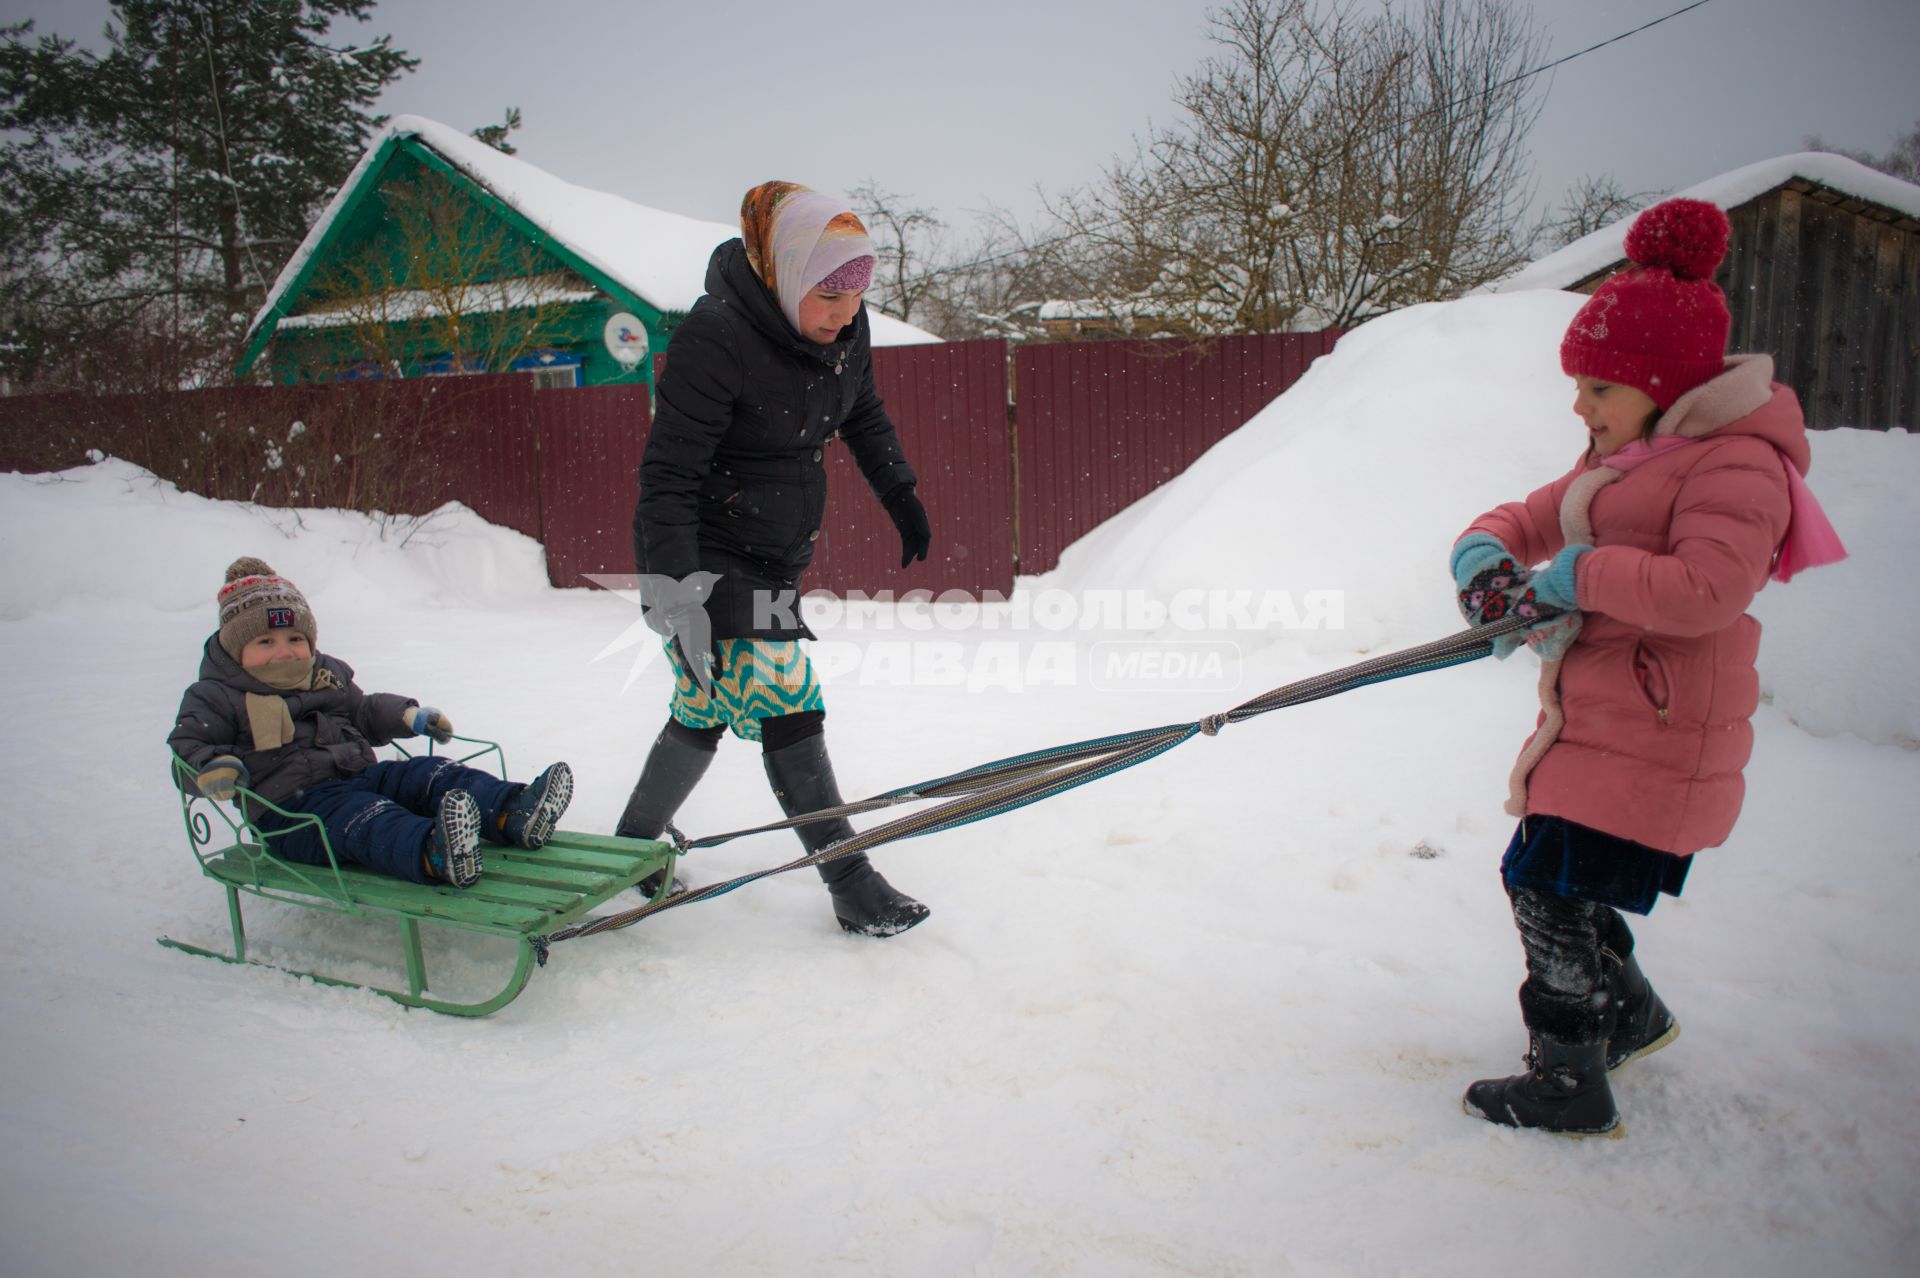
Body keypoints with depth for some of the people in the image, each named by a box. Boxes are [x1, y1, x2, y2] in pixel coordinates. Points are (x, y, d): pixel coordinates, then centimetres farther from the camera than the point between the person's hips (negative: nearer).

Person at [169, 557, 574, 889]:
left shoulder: (329, 674, 21)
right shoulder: (216, 697, 3)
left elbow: (364, 711, 34)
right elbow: (187, 744, -3)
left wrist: (408, 716, 18)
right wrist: (212, 768, -25)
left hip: (361, 775, 7)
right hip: (293, 808, -7)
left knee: (427, 775, -18)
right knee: (363, 818, -37)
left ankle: (513, 813, -42)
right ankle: (434, 853, -70)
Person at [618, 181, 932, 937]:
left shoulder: (845, 328, -4)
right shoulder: (717, 338, -24)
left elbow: (863, 415, 17)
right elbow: (667, 475, -25)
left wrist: (901, 496, 17)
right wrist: (677, 590, -31)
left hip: (775, 559, 8)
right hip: (704, 556, -8)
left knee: (708, 710, 17)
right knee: (787, 710, -10)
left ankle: (636, 843, 37)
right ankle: (853, 888, 0)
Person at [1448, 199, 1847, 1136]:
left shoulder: (1735, 463, -14)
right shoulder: (1619, 461, 16)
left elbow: (1706, 590, -28)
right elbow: (1525, 522, 19)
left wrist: (1582, 575, -20)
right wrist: (1486, 553, -5)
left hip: (1652, 732, -9)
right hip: (1594, 717, 10)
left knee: (1554, 891, -6)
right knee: (1550, 882, 17)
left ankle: (1571, 1086, 10)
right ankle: (1633, 1015, 41)